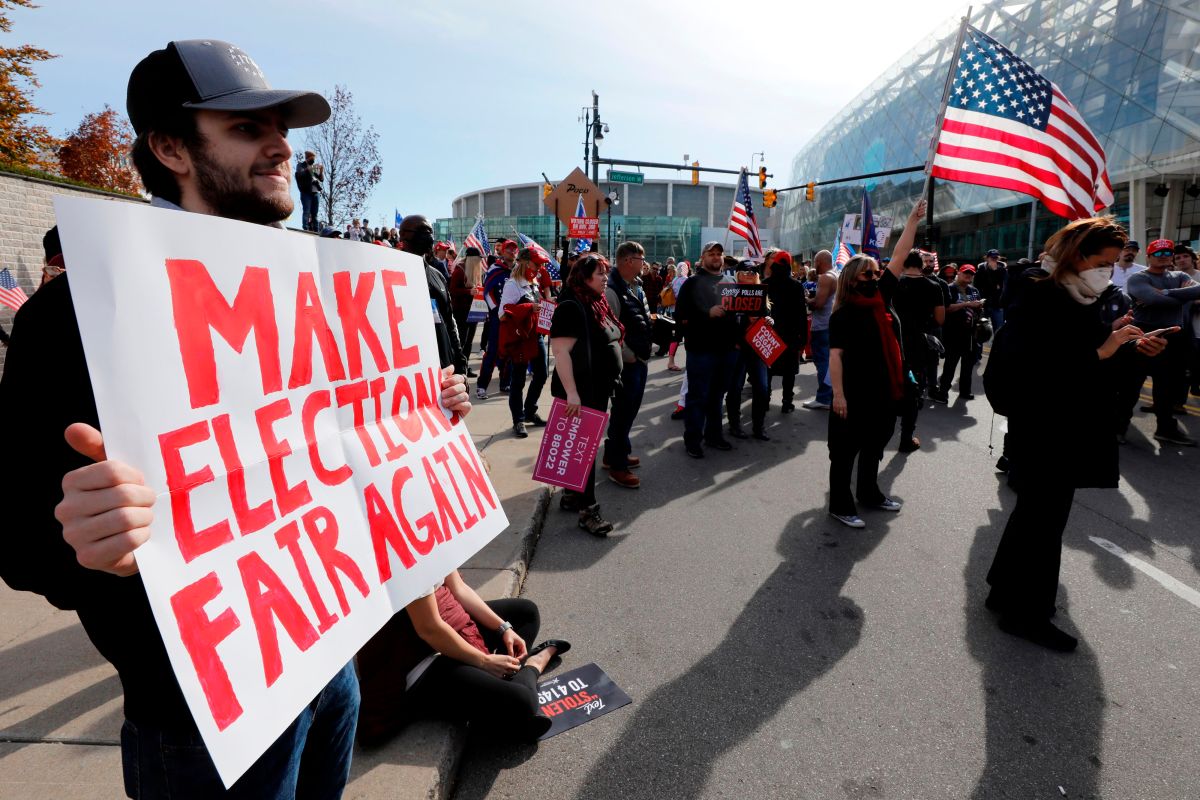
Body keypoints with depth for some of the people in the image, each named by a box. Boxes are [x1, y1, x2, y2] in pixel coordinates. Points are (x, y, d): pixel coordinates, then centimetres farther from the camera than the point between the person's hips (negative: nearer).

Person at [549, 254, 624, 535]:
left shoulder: (597, 303, 11)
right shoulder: (572, 306, -17)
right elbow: (560, 351, -24)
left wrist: (606, 388, 21)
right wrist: (571, 392, -28)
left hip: (598, 390, 9)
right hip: (580, 393, -9)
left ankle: (571, 495, 29)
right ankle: (587, 509, 6)